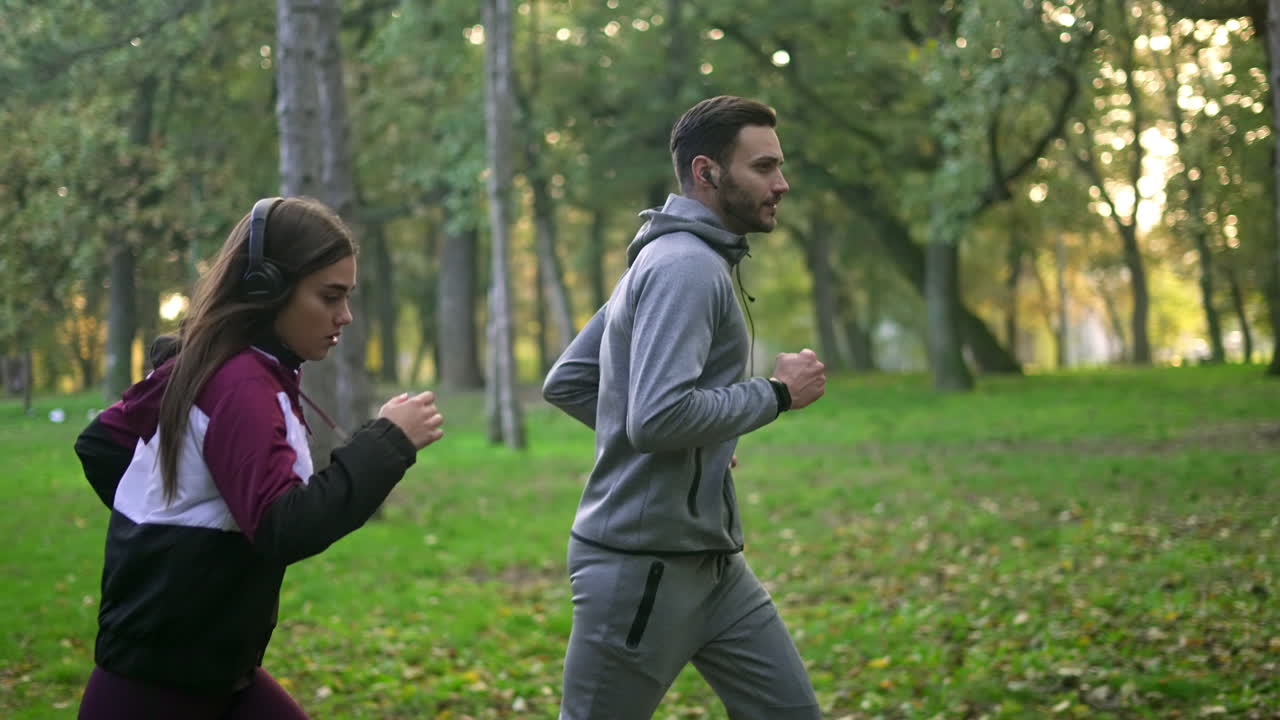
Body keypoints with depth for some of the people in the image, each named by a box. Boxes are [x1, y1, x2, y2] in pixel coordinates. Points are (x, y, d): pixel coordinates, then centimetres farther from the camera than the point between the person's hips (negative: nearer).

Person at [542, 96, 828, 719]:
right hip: (643, 566, -10)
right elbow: (659, 416, -29)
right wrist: (776, 394, -16)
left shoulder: (664, 260, 14)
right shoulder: (687, 267, -16)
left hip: (711, 560, 10)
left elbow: (565, 381, 18)